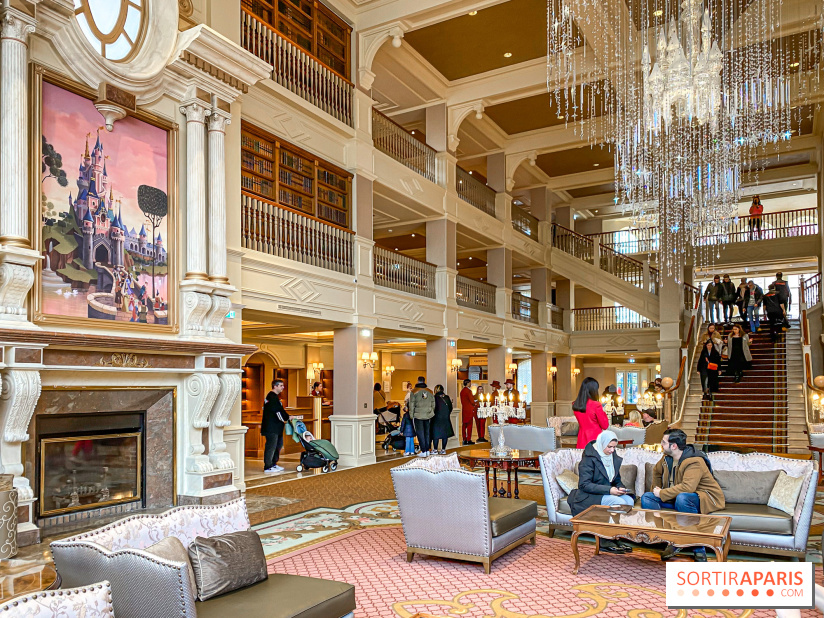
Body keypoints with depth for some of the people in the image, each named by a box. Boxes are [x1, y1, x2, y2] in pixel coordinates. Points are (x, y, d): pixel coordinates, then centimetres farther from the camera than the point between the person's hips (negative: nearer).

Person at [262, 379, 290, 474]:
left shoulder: (275, 396, 18)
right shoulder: (272, 397, -16)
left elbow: (279, 410, 21)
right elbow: (278, 411, -20)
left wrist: (287, 417, 11)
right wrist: (287, 418, -10)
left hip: (276, 427, 11)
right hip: (271, 427, -11)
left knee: (279, 444, 17)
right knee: (271, 446, -7)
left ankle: (273, 464, 26)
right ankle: (268, 467, -2)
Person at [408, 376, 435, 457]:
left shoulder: (414, 392, -5)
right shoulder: (430, 392, 7)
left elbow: (412, 405, -5)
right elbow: (433, 404, 12)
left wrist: (411, 415, 1)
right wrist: (432, 413, 21)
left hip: (418, 415, -4)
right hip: (428, 415, 4)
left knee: (420, 433, 0)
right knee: (427, 432, 11)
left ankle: (423, 451, -2)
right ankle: (427, 450, 14)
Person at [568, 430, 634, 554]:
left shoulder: (614, 457, 9)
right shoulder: (589, 458, -13)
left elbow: (617, 480, 19)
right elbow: (584, 485, -19)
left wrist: (620, 488, -7)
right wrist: (609, 490, -25)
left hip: (608, 493, 7)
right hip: (589, 496, -7)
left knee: (629, 500, -21)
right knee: (619, 502, -29)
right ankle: (605, 542, -19)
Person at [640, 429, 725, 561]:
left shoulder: (694, 462, -24)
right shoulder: (667, 458, 3)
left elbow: (687, 487, -38)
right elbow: (656, 471, 26)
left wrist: (662, 493, -29)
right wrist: (657, 490, 15)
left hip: (705, 498, -8)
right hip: (677, 497, 9)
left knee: (682, 498, -42)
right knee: (646, 498, -10)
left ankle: (699, 550, -30)